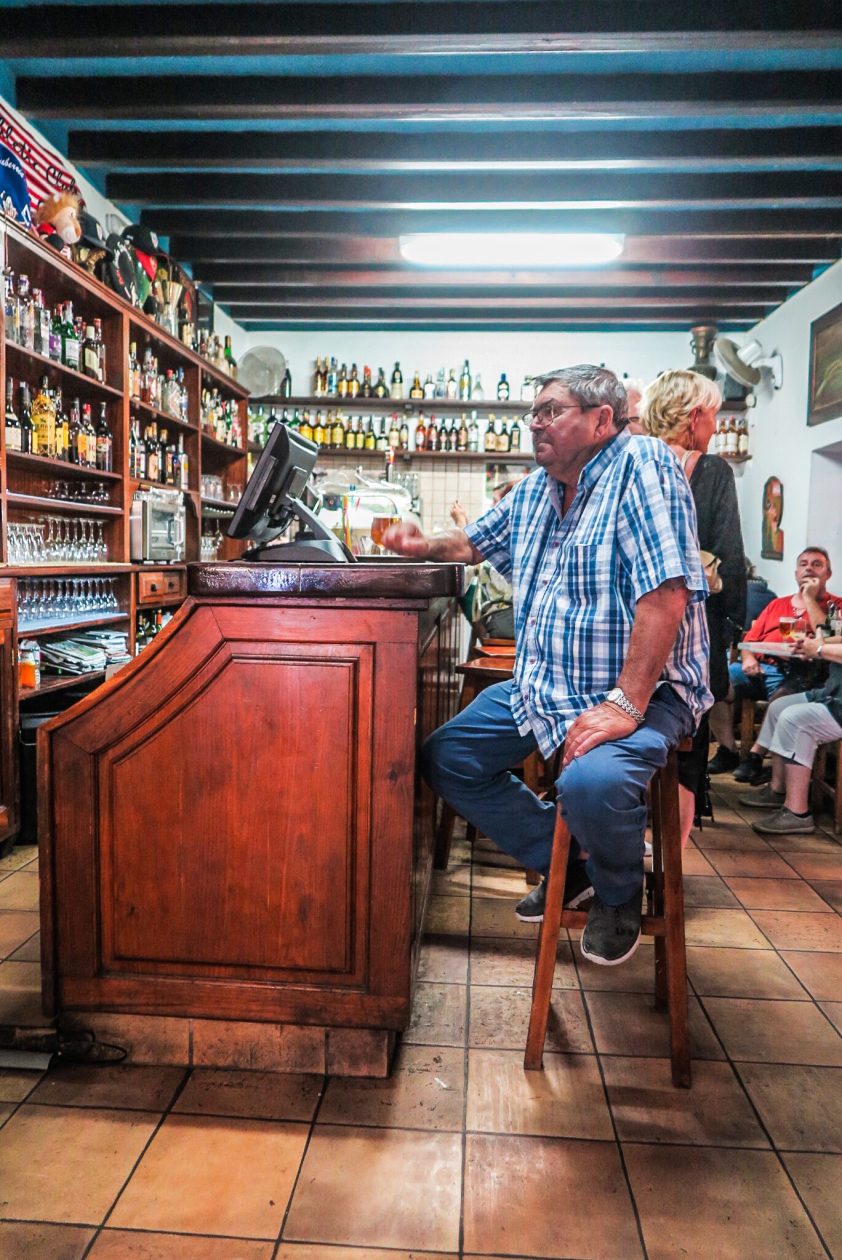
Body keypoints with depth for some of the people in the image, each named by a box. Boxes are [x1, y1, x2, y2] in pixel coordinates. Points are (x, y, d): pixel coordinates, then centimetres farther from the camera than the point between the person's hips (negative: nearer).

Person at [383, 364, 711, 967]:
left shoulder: (642, 464, -14)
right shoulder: (534, 490, 11)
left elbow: (666, 591, -25)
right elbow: (474, 541, 29)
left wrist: (625, 704, -30)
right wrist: (424, 545, 6)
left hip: (640, 689, -8)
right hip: (542, 686, 9)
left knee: (591, 782, -36)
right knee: (445, 759, 5)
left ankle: (619, 893, 1)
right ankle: (562, 863, 20)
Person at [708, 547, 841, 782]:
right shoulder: (777, 604, 27)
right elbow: (751, 638, 22)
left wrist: (809, 598, 0)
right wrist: (747, 658, -1)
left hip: (794, 672, -5)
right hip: (758, 667, 5)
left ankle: (755, 756, -24)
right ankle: (728, 751, -14)